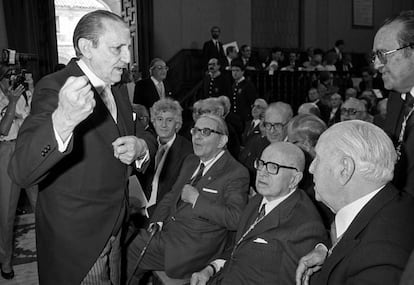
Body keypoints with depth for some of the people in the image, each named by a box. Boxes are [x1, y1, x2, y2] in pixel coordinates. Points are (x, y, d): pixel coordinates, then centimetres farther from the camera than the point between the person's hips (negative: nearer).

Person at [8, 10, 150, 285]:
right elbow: (21, 172, -32)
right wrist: (62, 120, -52)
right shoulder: (55, 87, -20)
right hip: (74, 242, -7)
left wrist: (140, 148, -10)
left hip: (113, 231, 7)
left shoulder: (119, 90, 5)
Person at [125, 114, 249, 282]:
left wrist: (196, 199, -19)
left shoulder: (236, 173, -12)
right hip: (166, 229, 7)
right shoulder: (190, 162, 15)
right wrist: (158, 220, 1)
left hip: (194, 246, -7)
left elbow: (236, 219, -22)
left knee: (131, 256, -13)